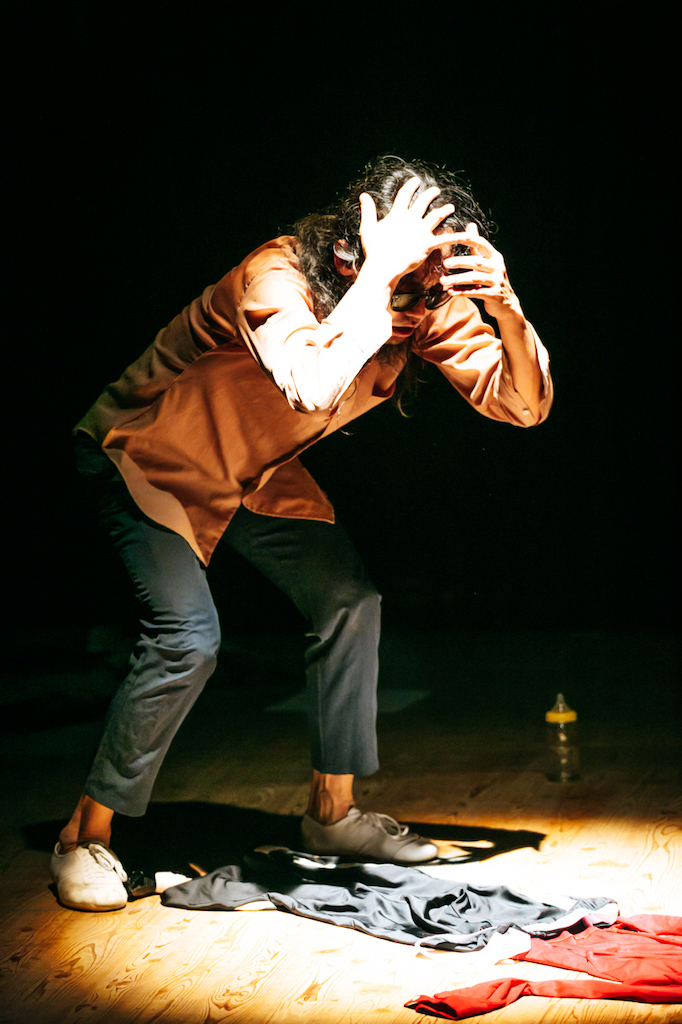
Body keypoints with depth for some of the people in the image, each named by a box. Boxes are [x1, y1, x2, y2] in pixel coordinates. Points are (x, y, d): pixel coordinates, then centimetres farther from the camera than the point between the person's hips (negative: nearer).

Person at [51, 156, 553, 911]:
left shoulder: (429, 305, -15)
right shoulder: (275, 277, -36)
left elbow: (523, 404, -17)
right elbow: (313, 387, -56)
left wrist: (506, 307, -34)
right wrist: (379, 274, -48)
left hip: (257, 473, 7)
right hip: (148, 457, -7)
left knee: (349, 602, -3)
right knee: (188, 636, -22)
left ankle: (332, 812, 14)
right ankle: (86, 835, -3)